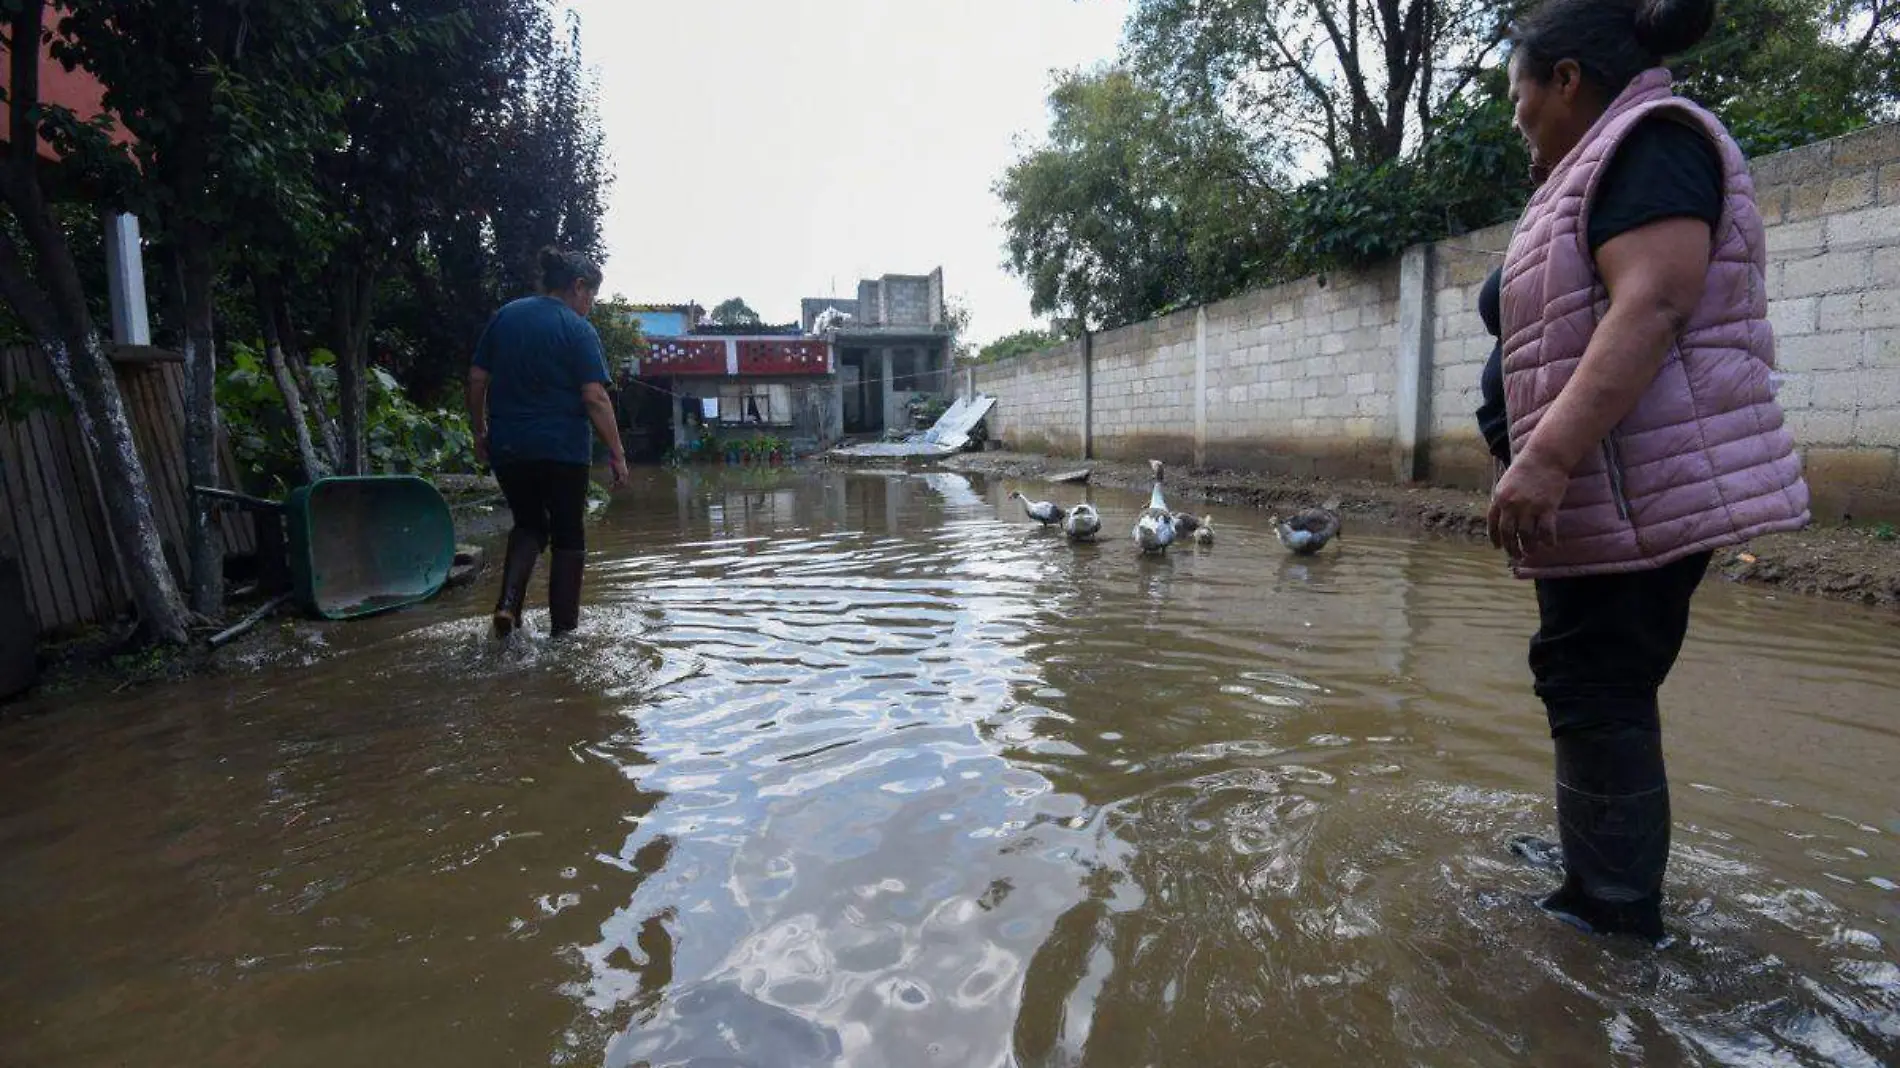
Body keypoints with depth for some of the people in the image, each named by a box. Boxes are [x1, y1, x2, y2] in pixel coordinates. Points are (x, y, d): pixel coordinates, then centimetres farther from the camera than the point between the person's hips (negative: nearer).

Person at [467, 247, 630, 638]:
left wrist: (481, 431, 17)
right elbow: (595, 397, -14)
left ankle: (508, 604, 1)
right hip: (562, 449, -5)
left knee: (528, 525, 22)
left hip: (507, 448, 5)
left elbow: (477, 379, 8)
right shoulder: (578, 330, -8)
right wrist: (617, 454, -10)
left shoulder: (504, 316, 8)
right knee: (568, 535, 10)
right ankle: (563, 626, 13)